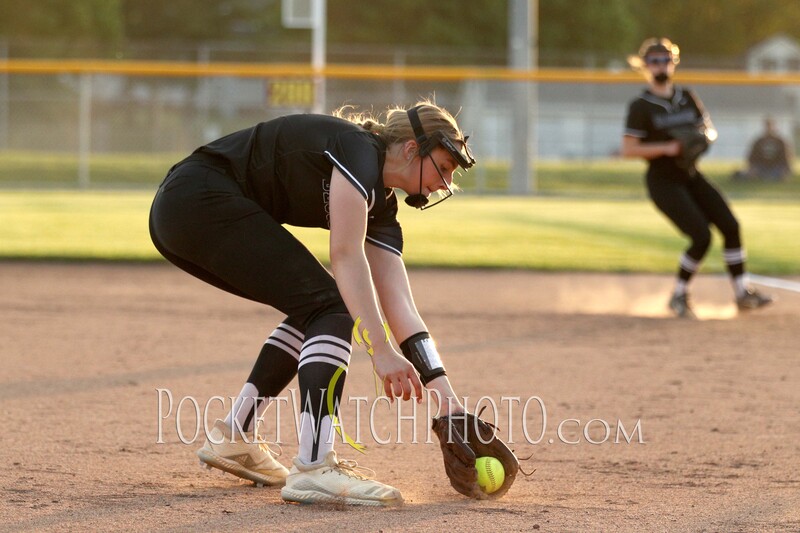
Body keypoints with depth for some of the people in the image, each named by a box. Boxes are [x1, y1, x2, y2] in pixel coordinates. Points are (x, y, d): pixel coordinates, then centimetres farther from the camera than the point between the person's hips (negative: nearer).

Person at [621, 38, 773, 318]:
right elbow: (628, 150, -15)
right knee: (701, 237, -17)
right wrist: (665, 148, -25)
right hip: (663, 182, -6)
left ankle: (742, 293, 4)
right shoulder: (640, 106, -9)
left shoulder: (687, 97, 9)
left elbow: (708, 128, 16)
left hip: (691, 177, 6)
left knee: (730, 226, -5)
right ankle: (678, 297, 1)